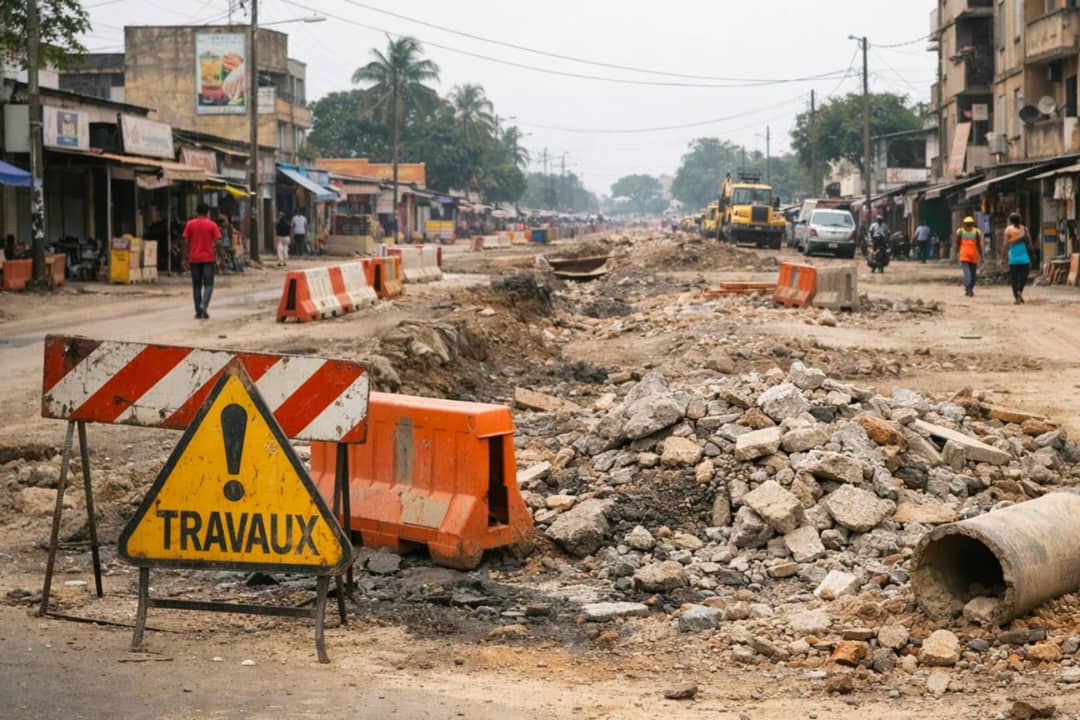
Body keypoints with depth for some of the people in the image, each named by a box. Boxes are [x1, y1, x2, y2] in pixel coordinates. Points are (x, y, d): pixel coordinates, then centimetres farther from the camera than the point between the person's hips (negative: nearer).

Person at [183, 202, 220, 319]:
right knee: (208, 285, 2)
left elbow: (186, 241, 0)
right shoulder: (212, 225, -2)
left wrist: (187, 257, 7)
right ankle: (203, 305, -22)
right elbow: (217, 242, -6)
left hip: (194, 258, 2)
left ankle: (198, 312, 5)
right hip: (208, 258, -2)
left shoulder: (190, 224, 2)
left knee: (196, 286, 8)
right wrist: (216, 256, 5)